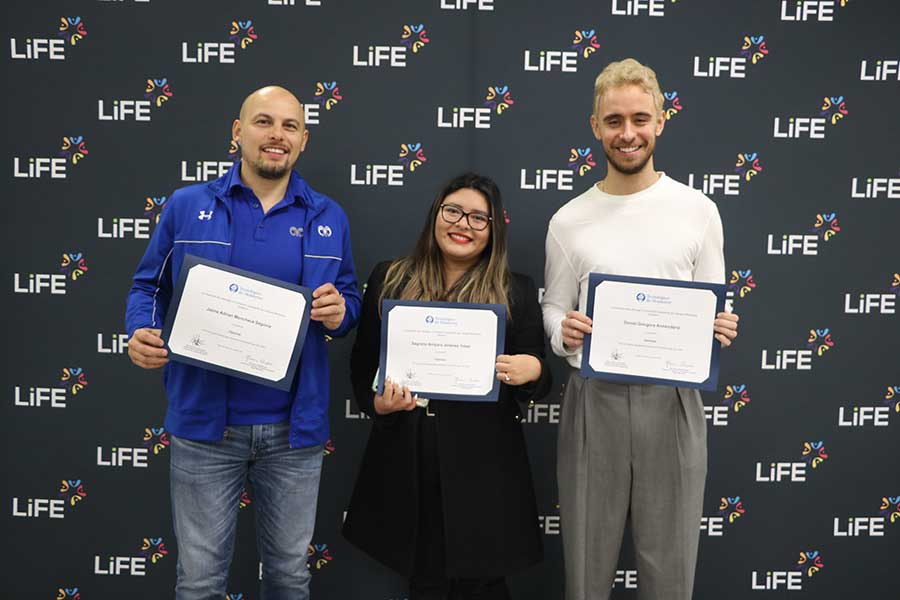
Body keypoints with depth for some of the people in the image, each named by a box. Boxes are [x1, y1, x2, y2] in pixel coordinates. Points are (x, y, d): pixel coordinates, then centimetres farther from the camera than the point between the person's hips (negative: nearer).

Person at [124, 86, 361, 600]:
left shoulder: (329, 219, 5)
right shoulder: (187, 206, 1)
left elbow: (350, 302, 11)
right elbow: (149, 286, 8)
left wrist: (339, 312, -12)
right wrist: (141, 333, -13)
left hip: (294, 427, 2)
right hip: (205, 422, -1)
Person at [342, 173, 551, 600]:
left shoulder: (516, 292, 3)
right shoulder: (389, 280, 6)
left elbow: (536, 381, 6)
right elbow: (363, 364, 10)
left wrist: (532, 371, -16)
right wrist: (378, 403, -10)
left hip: (482, 466, -1)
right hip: (406, 462, 2)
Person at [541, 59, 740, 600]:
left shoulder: (697, 210, 2)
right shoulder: (569, 220, 4)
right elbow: (554, 310, 10)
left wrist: (721, 330, -15)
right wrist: (562, 333, -13)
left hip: (672, 399, 0)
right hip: (594, 399, 1)